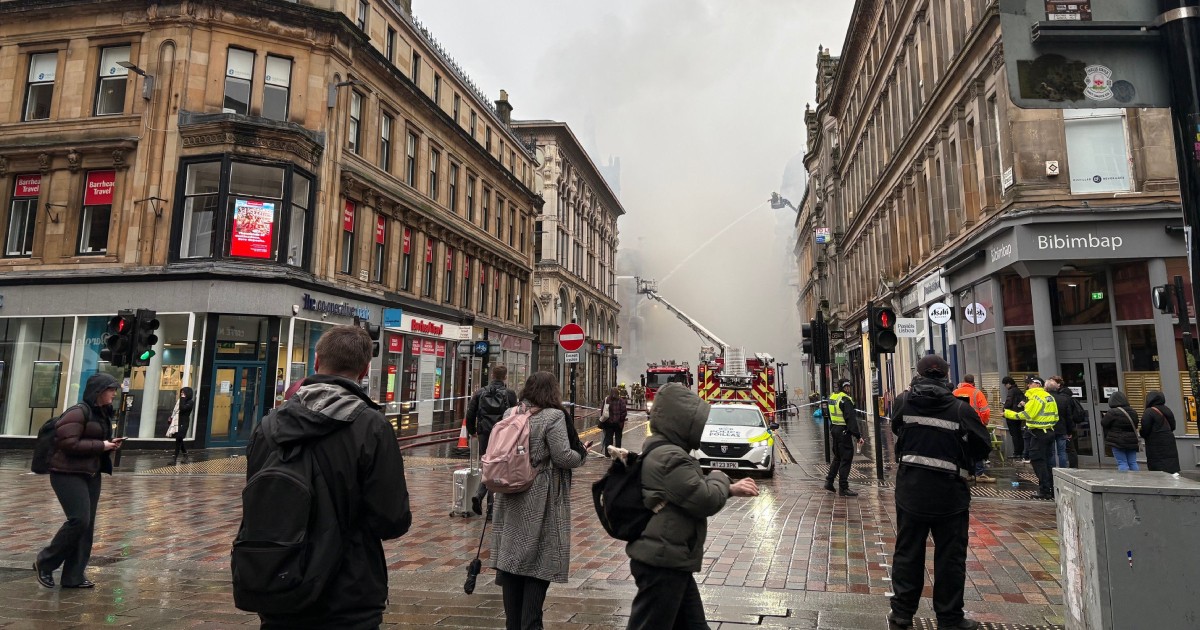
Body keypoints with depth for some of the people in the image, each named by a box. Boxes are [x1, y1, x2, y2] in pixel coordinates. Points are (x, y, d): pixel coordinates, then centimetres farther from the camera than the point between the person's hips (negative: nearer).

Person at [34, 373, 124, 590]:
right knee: (79, 520, -14)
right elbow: (69, 444, -23)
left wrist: (110, 444, 3)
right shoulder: (78, 413, -15)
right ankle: (44, 562, 10)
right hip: (68, 474, -9)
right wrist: (101, 445, -17)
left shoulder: (103, 414, 12)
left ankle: (73, 576, 15)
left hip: (91, 474, 9)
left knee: (87, 525, 7)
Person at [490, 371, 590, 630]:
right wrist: (582, 454, 1)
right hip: (542, 502, -6)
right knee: (539, 563, 4)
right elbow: (563, 457, -17)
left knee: (511, 558, 12)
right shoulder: (553, 417, -14)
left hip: (511, 499, 6)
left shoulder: (511, 414, 6)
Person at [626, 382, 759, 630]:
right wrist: (719, 478, -1)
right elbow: (705, 501, -22)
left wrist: (730, 489, 11)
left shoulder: (660, 451, 12)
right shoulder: (670, 458, -23)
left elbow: (694, 489, 22)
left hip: (667, 560, 11)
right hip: (662, 563, -11)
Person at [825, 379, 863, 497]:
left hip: (834, 429, 9)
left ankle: (829, 482, 23)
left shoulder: (832, 398, 12)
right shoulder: (845, 400, -16)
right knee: (846, 459, -2)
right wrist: (857, 436, -20)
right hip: (844, 431, -9)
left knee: (837, 457, 20)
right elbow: (851, 419, -20)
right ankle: (843, 488, 0)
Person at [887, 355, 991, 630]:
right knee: (950, 557, 11)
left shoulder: (904, 402, -4)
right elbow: (983, 447, -2)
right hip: (950, 494, -2)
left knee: (907, 552, 13)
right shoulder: (960, 409, -10)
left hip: (910, 491, 2)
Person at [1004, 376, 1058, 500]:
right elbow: (1055, 416, 17)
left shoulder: (1036, 397, -14)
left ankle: (1045, 490, -2)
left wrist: (1007, 413, -15)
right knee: (1047, 461, 15)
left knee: (1038, 461, -3)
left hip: (1039, 433, -9)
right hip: (1050, 432, 9)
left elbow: (1026, 415, -20)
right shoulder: (1049, 397, 14)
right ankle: (1052, 489, 18)